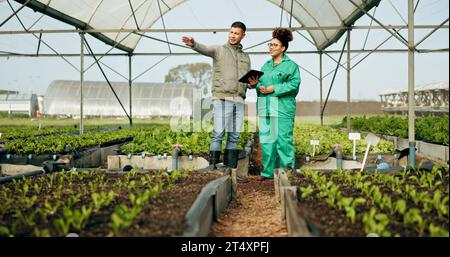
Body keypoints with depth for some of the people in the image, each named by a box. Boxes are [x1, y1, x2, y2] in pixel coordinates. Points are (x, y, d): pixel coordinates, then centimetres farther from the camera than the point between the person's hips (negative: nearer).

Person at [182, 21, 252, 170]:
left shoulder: (245, 57, 21)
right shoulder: (219, 50, 6)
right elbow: (205, 50, -16)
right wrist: (193, 44, -38)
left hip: (239, 100, 5)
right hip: (222, 98, -5)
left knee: (234, 136, 5)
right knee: (219, 133, -11)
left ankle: (231, 167, 10)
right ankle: (212, 166, -9)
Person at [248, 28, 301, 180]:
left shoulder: (291, 65, 0)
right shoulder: (266, 65, 21)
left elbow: (294, 85, -11)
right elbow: (260, 82, 20)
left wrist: (274, 89, -16)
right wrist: (257, 85, -4)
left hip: (282, 108, -6)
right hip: (265, 108, 6)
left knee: (283, 140, -6)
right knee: (266, 140, 8)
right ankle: (268, 172, 16)